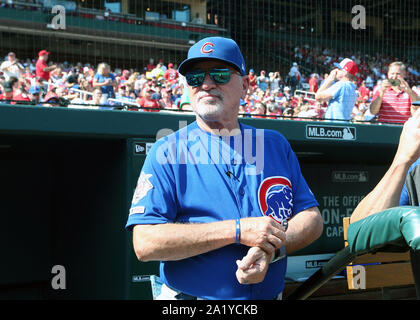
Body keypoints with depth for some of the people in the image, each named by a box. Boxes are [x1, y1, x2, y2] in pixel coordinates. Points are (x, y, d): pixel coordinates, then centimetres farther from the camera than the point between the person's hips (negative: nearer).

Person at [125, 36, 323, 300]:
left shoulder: (275, 145, 7)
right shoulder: (167, 152, -5)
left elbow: (312, 218, 4)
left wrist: (272, 248, -15)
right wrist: (238, 231, -20)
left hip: (270, 294, 3)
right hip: (190, 296, -3)